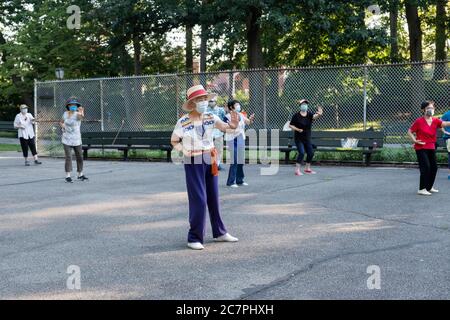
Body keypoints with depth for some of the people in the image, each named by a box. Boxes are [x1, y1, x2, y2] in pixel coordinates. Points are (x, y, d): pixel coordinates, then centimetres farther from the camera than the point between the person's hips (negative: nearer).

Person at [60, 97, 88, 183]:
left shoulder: (77, 114, -10)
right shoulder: (65, 114, 1)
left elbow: (81, 116, -37)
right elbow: (61, 122, 21)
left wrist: (81, 112, -59)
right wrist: (62, 125, -1)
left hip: (76, 140, -1)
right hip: (67, 140, 1)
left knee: (79, 157, 8)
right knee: (68, 157, -7)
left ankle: (80, 175, 24)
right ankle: (68, 176, -5)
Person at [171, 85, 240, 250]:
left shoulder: (210, 117, -2)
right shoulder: (183, 122, -11)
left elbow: (224, 126, -15)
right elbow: (174, 141, 2)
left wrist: (232, 125, -35)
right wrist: (187, 151, -5)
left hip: (210, 161, 5)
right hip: (193, 164, -5)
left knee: (214, 198, 14)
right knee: (198, 200, -7)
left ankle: (220, 233, 27)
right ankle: (194, 238, 4)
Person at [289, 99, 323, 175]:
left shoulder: (309, 114, -1)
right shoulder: (296, 115, -8)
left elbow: (314, 116, -24)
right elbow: (290, 125, -3)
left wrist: (319, 114, -47)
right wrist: (297, 129, -20)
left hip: (307, 138, 5)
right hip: (298, 138, -5)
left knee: (311, 153, 8)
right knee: (302, 153, -17)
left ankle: (307, 168, 27)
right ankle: (297, 170, -10)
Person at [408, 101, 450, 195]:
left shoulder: (435, 121, 2)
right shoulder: (419, 121, -10)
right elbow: (409, 132, -4)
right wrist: (415, 140, -14)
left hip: (431, 148, 6)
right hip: (421, 148, -6)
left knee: (434, 167, 12)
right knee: (425, 167, -12)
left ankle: (429, 187, 30)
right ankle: (422, 189, -5)